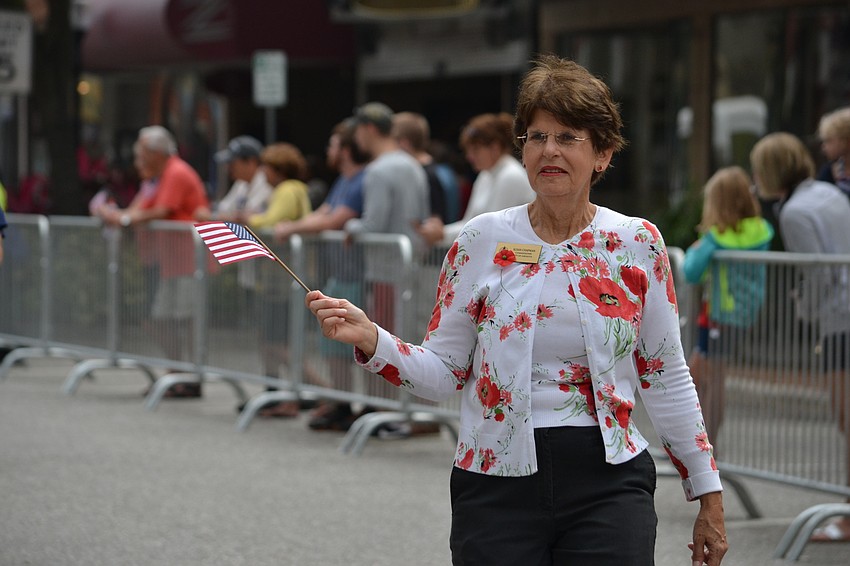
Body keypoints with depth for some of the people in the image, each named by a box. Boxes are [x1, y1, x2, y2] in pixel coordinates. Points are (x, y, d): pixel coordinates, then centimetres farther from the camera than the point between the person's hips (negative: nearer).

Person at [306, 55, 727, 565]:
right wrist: (370, 340, -15)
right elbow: (444, 371, 2)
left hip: (607, 485, 0)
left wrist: (708, 493, 8)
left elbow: (666, 379, 8)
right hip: (499, 484, 0)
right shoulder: (483, 241, 1)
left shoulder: (639, 245, 2)